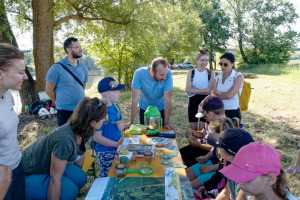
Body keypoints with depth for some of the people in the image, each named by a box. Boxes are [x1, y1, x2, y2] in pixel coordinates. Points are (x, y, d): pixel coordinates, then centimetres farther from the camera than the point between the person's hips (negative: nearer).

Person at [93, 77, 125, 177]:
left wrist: (121, 125, -7)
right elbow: (97, 137, -23)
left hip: (118, 148, 7)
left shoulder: (115, 106, 1)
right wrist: (117, 144, -19)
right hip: (106, 151, -7)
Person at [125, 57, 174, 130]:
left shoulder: (168, 73, -29)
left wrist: (167, 123, -23)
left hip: (161, 109, 0)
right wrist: (132, 123, -22)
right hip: (144, 109, 0)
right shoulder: (139, 73, -30)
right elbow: (135, 99, -26)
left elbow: (167, 100, -26)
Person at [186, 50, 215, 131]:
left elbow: (210, 91, -11)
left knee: (202, 129, 3)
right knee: (193, 129, 10)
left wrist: (195, 90, -16)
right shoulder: (191, 72, 2)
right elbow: (187, 89, -10)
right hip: (193, 102, 2)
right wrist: (204, 90, -18)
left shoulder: (211, 73, -2)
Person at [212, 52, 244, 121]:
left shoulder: (239, 77, -4)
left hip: (233, 113, -3)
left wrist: (218, 93, -1)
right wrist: (225, 95, -11)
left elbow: (229, 95, -14)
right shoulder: (218, 77, 9)